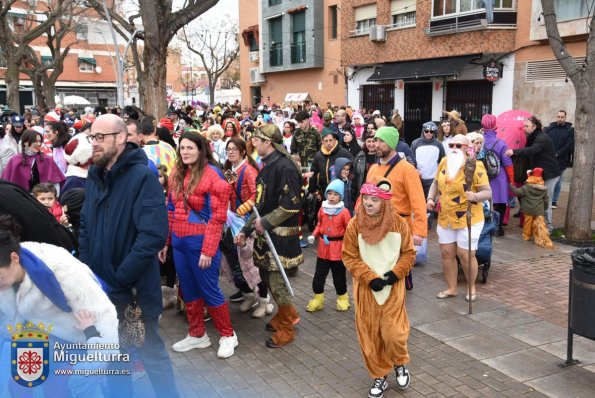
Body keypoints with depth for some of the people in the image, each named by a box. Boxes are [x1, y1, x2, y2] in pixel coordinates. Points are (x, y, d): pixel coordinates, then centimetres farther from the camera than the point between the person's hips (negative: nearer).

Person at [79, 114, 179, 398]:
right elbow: (85, 227, 13)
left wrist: (120, 278, -20)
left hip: (133, 288, -6)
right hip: (101, 286, 7)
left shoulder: (142, 176, -15)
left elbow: (153, 234, -23)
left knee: (151, 352, 8)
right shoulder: (94, 176, 7)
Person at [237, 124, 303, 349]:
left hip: (280, 235, -9)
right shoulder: (267, 166, 12)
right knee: (266, 275, 17)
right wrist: (246, 230, 14)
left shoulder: (285, 166, -17)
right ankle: (287, 314, 37)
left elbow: (291, 204, -23)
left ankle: (286, 329, 17)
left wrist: (265, 222, -18)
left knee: (276, 280, -1)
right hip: (265, 232, 9)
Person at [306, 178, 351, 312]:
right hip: (323, 248, 4)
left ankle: (343, 299, 31)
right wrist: (313, 235, -3)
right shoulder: (322, 209, 1)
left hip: (338, 249, -4)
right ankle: (318, 300, 25)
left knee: (339, 277, 11)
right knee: (318, 276, 8)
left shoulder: (344, 212, -12)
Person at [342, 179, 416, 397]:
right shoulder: (355, 224, -8)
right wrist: (370, 278, -13)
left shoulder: (398, 223, -7)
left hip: (393, 287, -1)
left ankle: (401, 364, 29)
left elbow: (409, 253, 2)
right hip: (366, 288, 1)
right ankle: (379, 377, 27)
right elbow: (349, 257, -5)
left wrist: (396, 273, -13)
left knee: (393, 333, -3)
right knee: (369, 335, 7)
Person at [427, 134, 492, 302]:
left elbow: (488, 192, -17)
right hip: (445, 218, 6)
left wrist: (475, 196, -37)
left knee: (465, 254, 0)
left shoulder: (475, 166, -16)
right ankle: (451, 288, 27)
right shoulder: (444, 162, 2)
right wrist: (430, 198, 0)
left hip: (469, 219, -6)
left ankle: (472, 288, 24)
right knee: (446, 253, 11)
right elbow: (436, 183, 15)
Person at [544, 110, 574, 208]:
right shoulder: (550, 128, 7)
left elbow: (569, 144, -7)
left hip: (560, 161, -1)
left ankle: (554, 201, 13)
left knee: (557, 182, 6)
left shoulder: (570, 130, 3)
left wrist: (557, 154, -16)